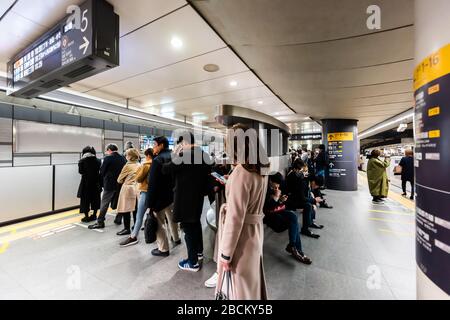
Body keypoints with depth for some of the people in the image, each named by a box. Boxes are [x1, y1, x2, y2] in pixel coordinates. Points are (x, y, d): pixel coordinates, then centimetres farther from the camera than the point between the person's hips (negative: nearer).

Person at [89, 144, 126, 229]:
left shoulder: (108, 158, -11)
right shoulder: (123, 158, 2)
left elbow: (102, 171, -5)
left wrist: (104, 182, 10)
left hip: (109, 184, -5)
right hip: (120, 184, 5)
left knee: (104, 203, 3)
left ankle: (100, 222, 8)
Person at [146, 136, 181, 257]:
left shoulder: (158, 160, -20)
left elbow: (153, 183, -20)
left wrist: (150, 203, -15)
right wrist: (174, 191, 17)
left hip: (161, 196, -8)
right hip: (173, 194, 8)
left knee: (159, 222, 6)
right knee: (171, 217, 25)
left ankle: (163, 249, 17)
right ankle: (176, 239, 42)